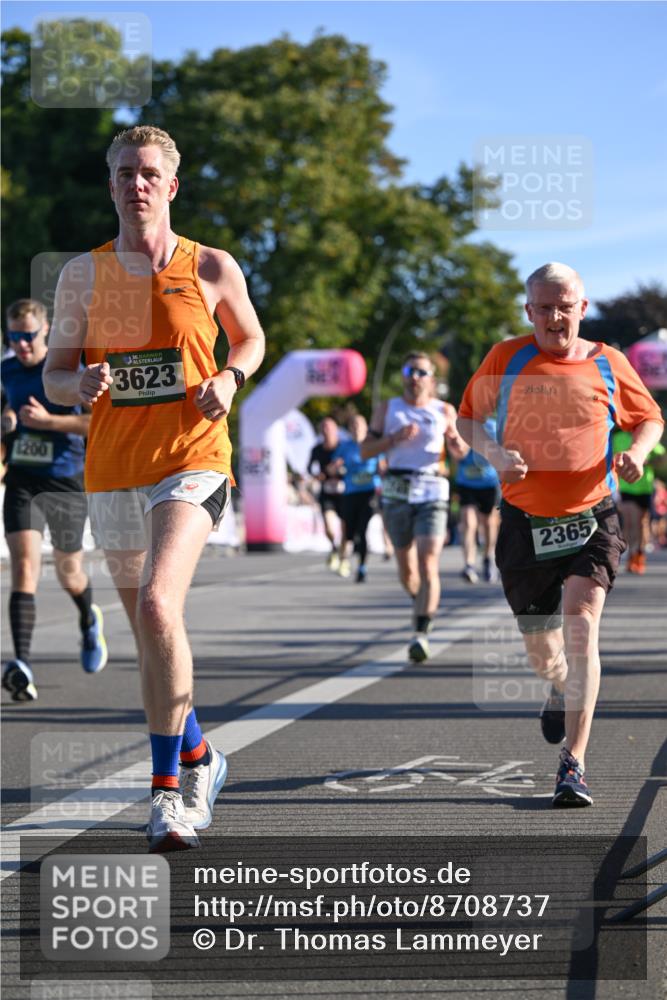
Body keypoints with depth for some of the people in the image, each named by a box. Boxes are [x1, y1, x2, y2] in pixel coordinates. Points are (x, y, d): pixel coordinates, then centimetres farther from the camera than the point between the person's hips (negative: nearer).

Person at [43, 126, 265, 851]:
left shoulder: (212, 269, 1)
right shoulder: (82, 274, 6)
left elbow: (251, 339, 17)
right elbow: (54, 376, 10)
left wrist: (229, 378, -4)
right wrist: (80, 386, -13)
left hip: (191, 459, -4)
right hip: (112, 470, 4)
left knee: (158, 606, -24)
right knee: (146, 629, 12)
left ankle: (168, 789, -17)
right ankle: (197, 758, 35)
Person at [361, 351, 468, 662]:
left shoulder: (444, 411, 8)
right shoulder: (387, 409, 8)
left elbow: (460, 453, 18)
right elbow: (365, 451, 3)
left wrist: (456, 440, -5)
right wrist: (395, 437, -13)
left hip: (431, 493, -1)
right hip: (396, 493, 1)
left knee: (428, 563, -17)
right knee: (406, 570, 9)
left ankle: (422, 633, -22)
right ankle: (422, 605, 40)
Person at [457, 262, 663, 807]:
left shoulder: (608, 363, 0)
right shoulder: (506, 359, -1)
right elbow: (468, 417, 9)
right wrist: (493, 451, -11)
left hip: (592, 520, -1)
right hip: (525, 521, 1)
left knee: (580, 626, -22)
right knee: (542, 653, 12)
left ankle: (573, 764, -19)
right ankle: (563, 688, 52)